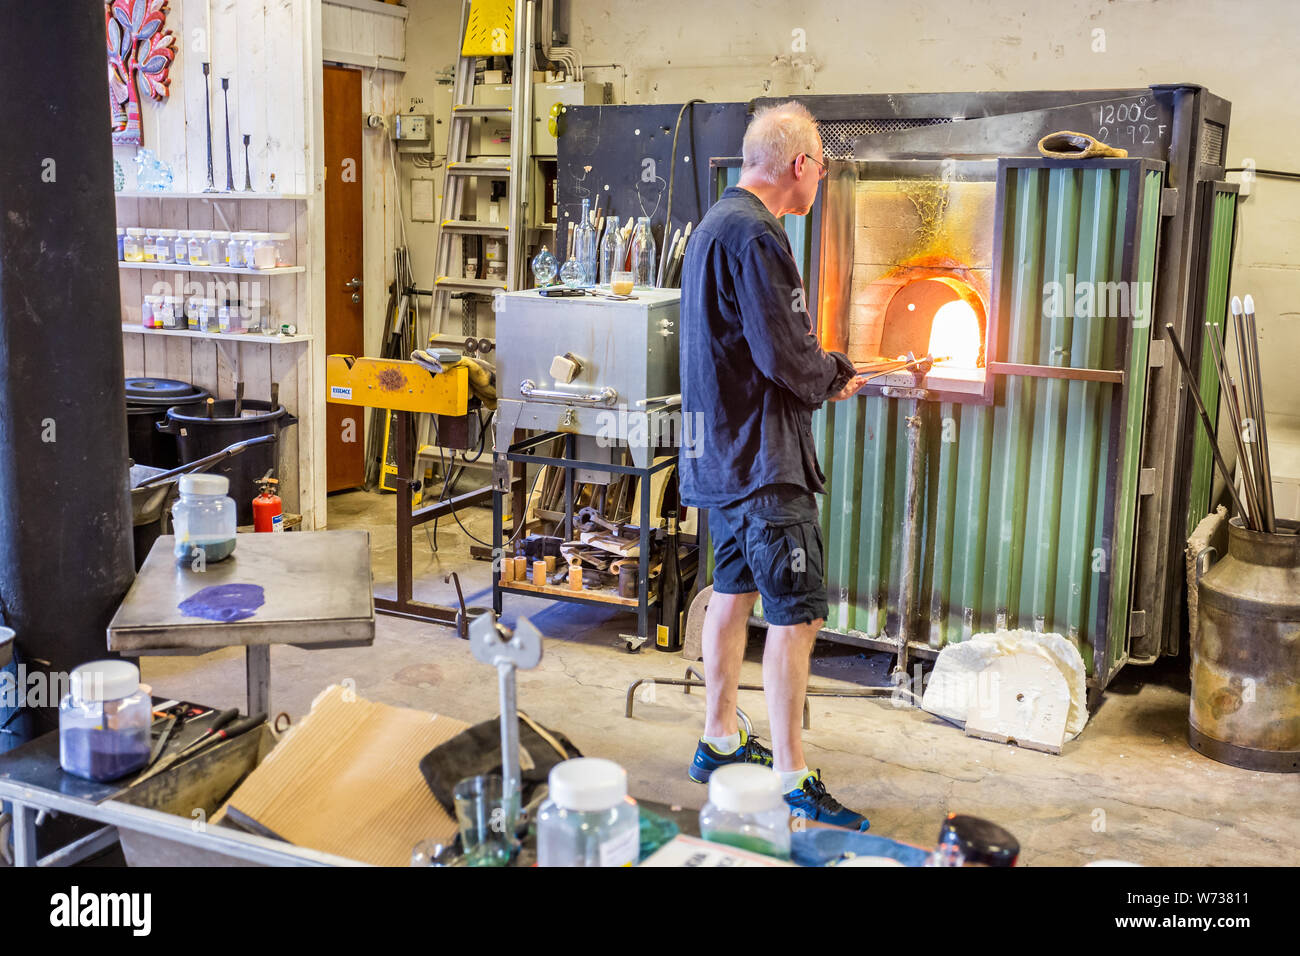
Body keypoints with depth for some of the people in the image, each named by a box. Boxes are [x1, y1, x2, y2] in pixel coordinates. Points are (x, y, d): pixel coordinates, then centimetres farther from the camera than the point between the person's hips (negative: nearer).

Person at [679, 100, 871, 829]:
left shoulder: (717, 224, 15)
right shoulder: (756, 236, -18)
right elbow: (786, 357, -21)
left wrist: (830, 369, 17)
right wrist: (833, 378, -2)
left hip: (723, 450, 11)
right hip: (763, 457, -11)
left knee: (734, 591, 18)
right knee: (798, 614, -6)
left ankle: (720, 741, 30)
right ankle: (791, 779, 0)